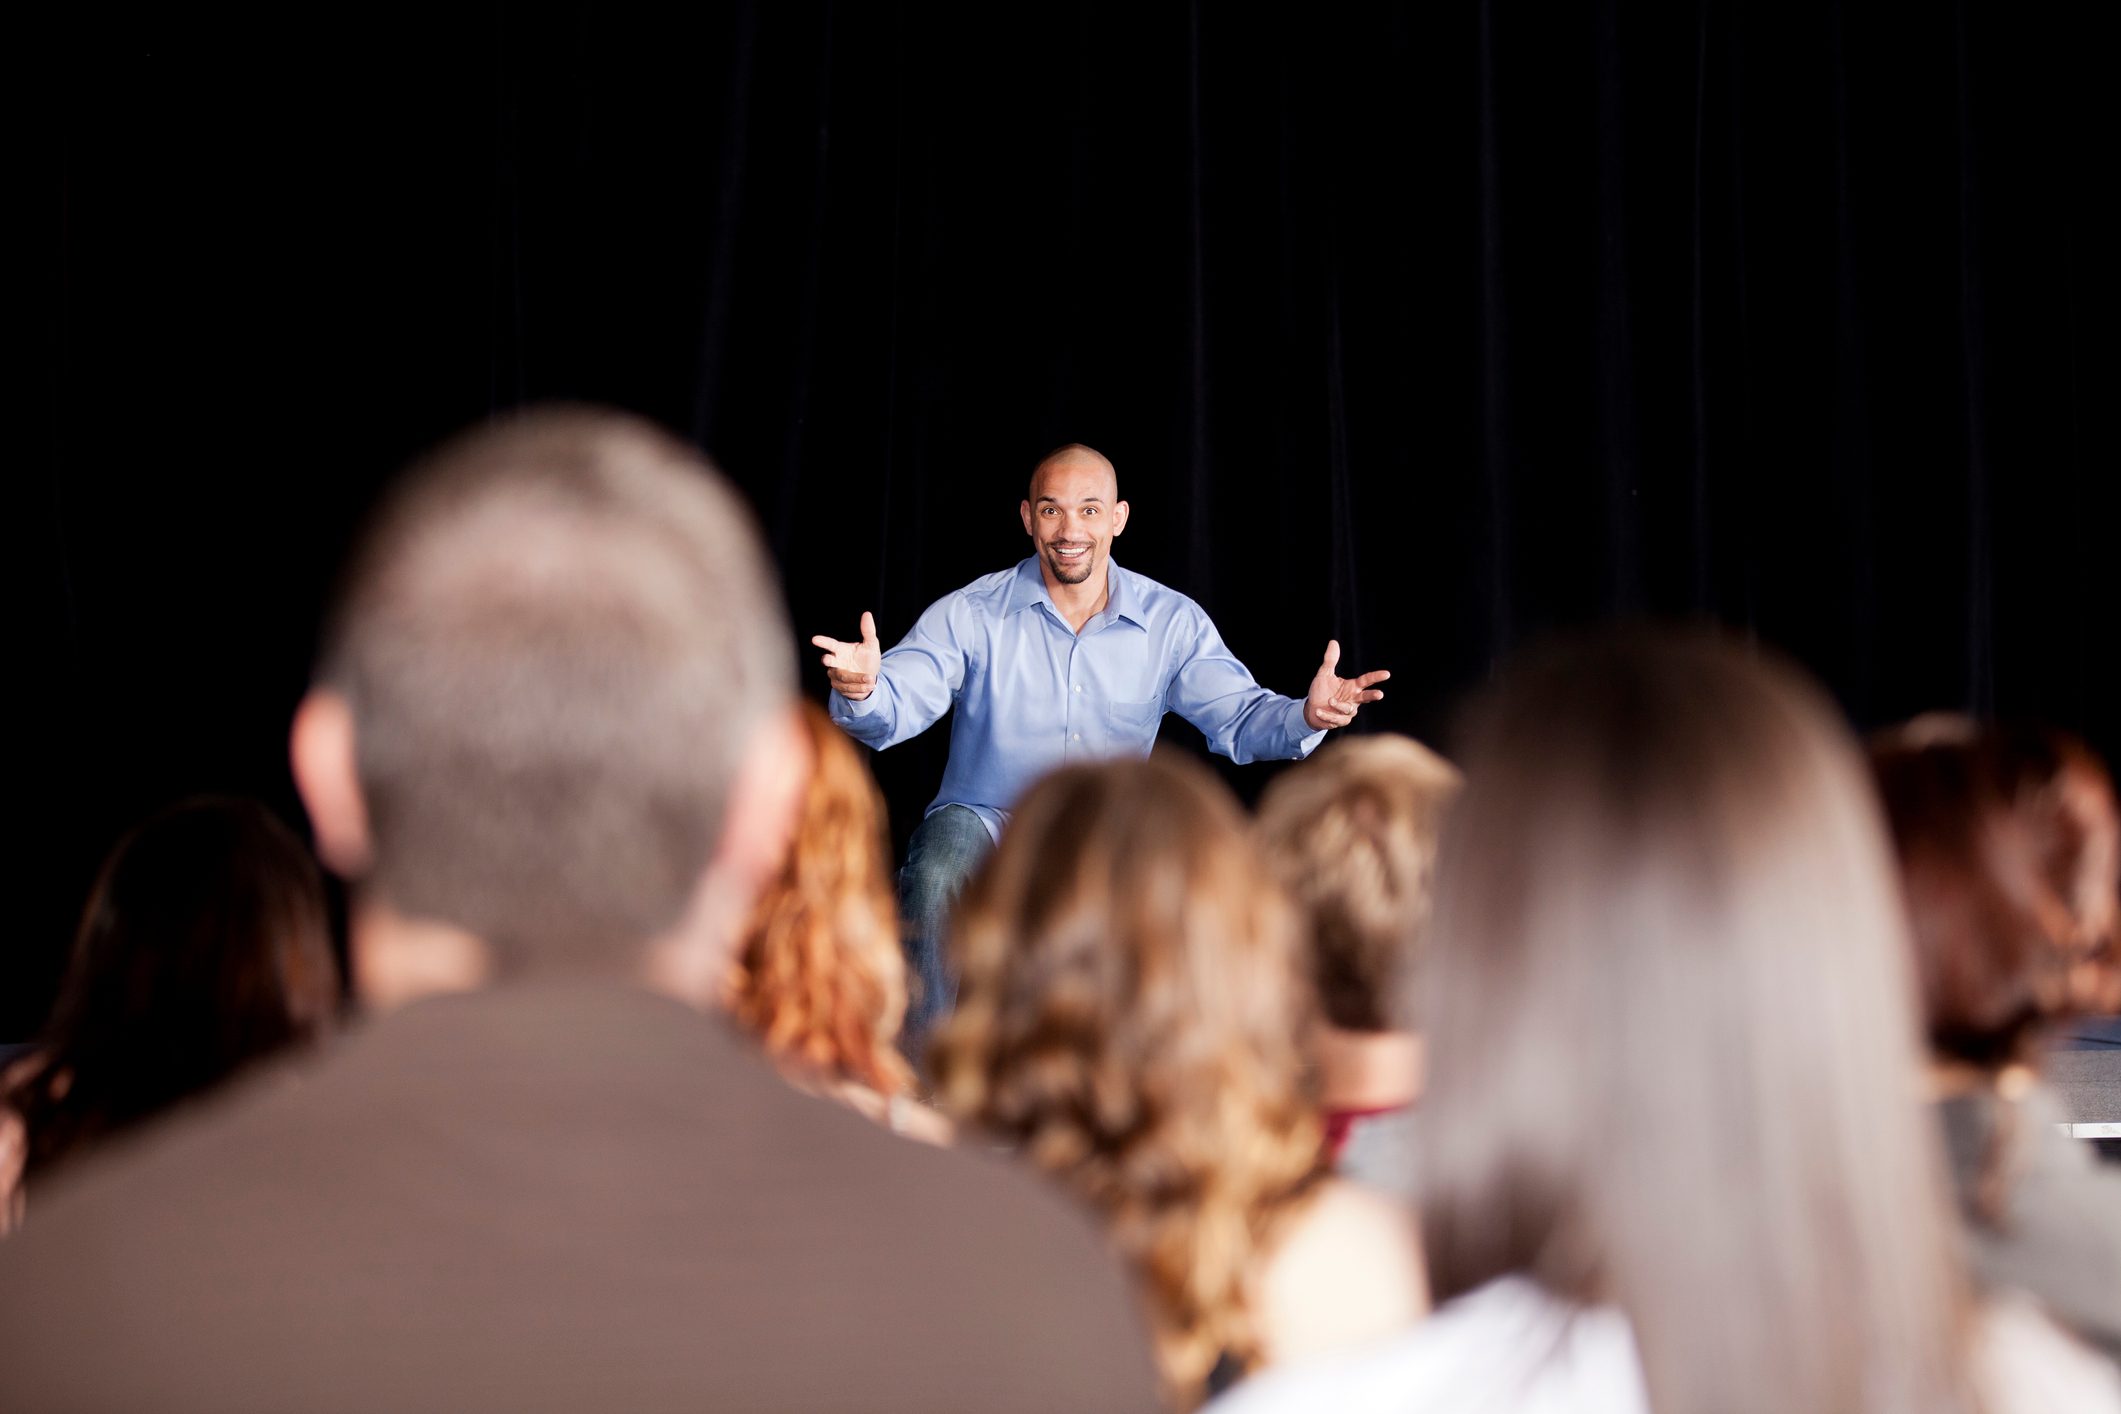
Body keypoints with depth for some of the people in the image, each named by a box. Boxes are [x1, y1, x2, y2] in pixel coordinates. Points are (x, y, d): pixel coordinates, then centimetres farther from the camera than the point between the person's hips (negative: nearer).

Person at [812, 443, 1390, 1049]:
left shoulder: (1172, 622, 1)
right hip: (983, 820, -2)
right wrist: (861, 689, -42)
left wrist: (1306, 716, -31)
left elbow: (1237, 716, -7)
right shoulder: (969, 615, -5)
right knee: (936, 876, -35)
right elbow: (893, 709, -16)